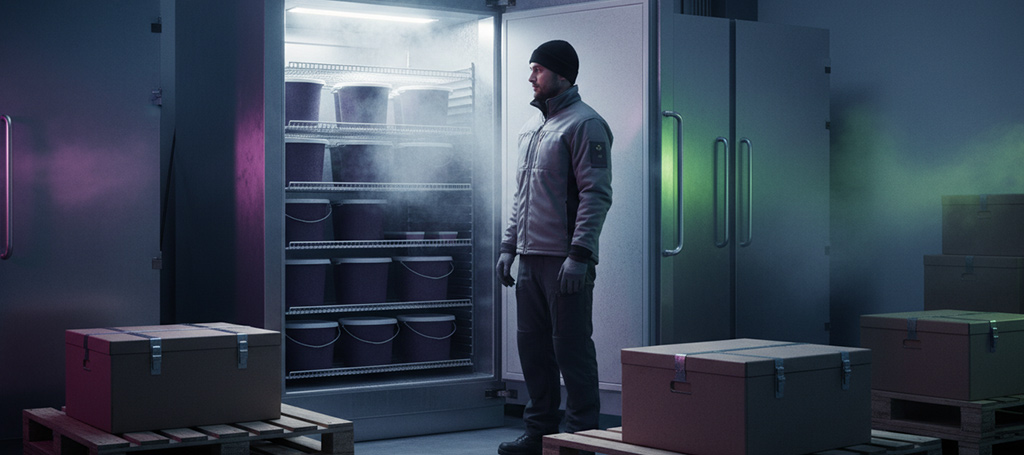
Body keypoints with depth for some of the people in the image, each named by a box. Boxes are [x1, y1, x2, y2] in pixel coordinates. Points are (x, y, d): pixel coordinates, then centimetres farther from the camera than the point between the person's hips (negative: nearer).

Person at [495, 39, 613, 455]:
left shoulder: (584, 124, -8)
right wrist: (508, 246, 17)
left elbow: (596, 194, -16)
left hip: (565, 261, -8)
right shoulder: (531, 127, 19)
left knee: (571, 346, -4)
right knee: (532, 344, 12)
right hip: (531, 258, 9)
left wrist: (579, 254, -22)